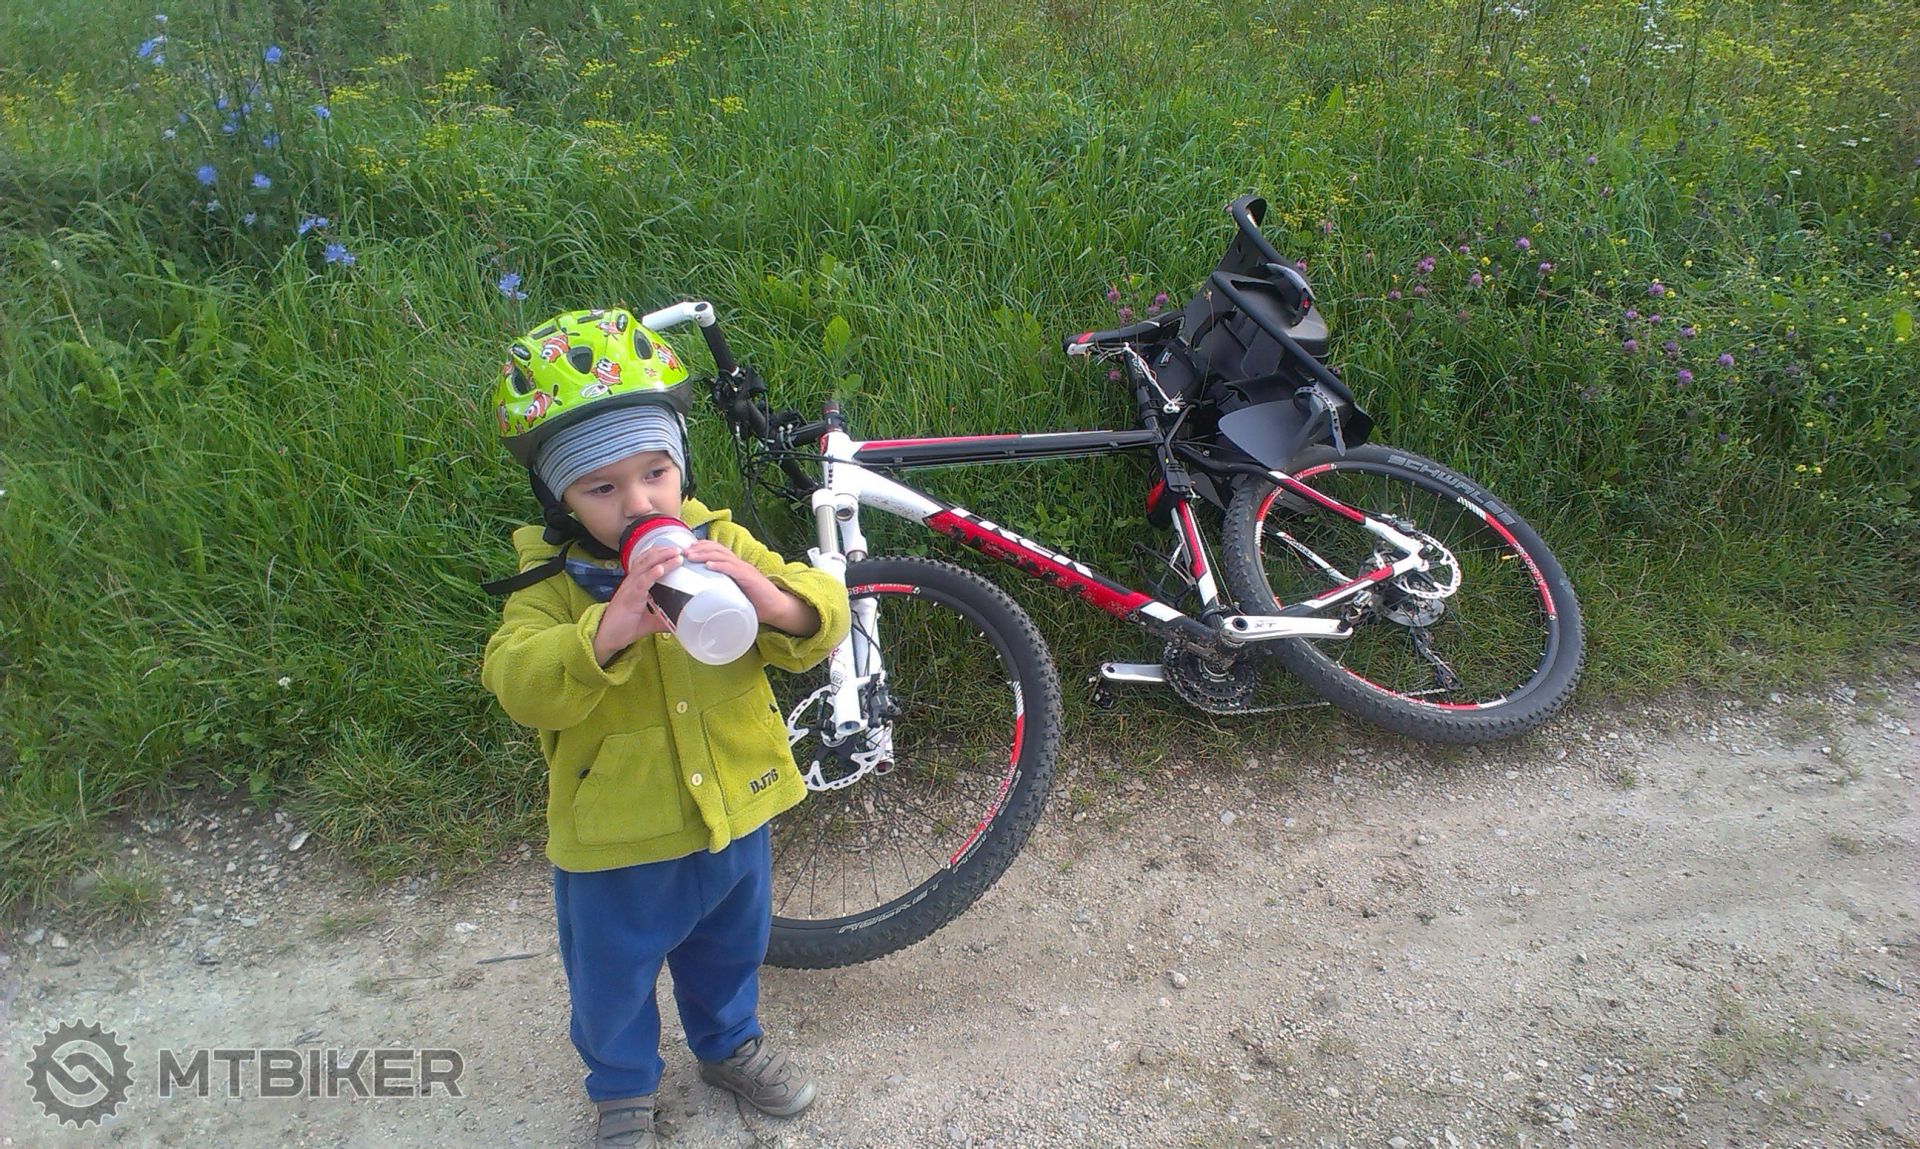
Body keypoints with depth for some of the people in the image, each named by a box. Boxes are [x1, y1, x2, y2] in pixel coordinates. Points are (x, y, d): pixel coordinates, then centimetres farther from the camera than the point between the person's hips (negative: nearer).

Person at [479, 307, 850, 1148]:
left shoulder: (721, 543, -10)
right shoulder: (550, 583, -17)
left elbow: (821, 618, -17)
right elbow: (520, 684, -33)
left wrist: (772, 599, -40)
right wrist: (606, 632, -51)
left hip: (733, 816, 3)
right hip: (616, 841, -2)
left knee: (727, 953, 28)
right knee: (613, 984, 21)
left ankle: (729, 1045, 58)